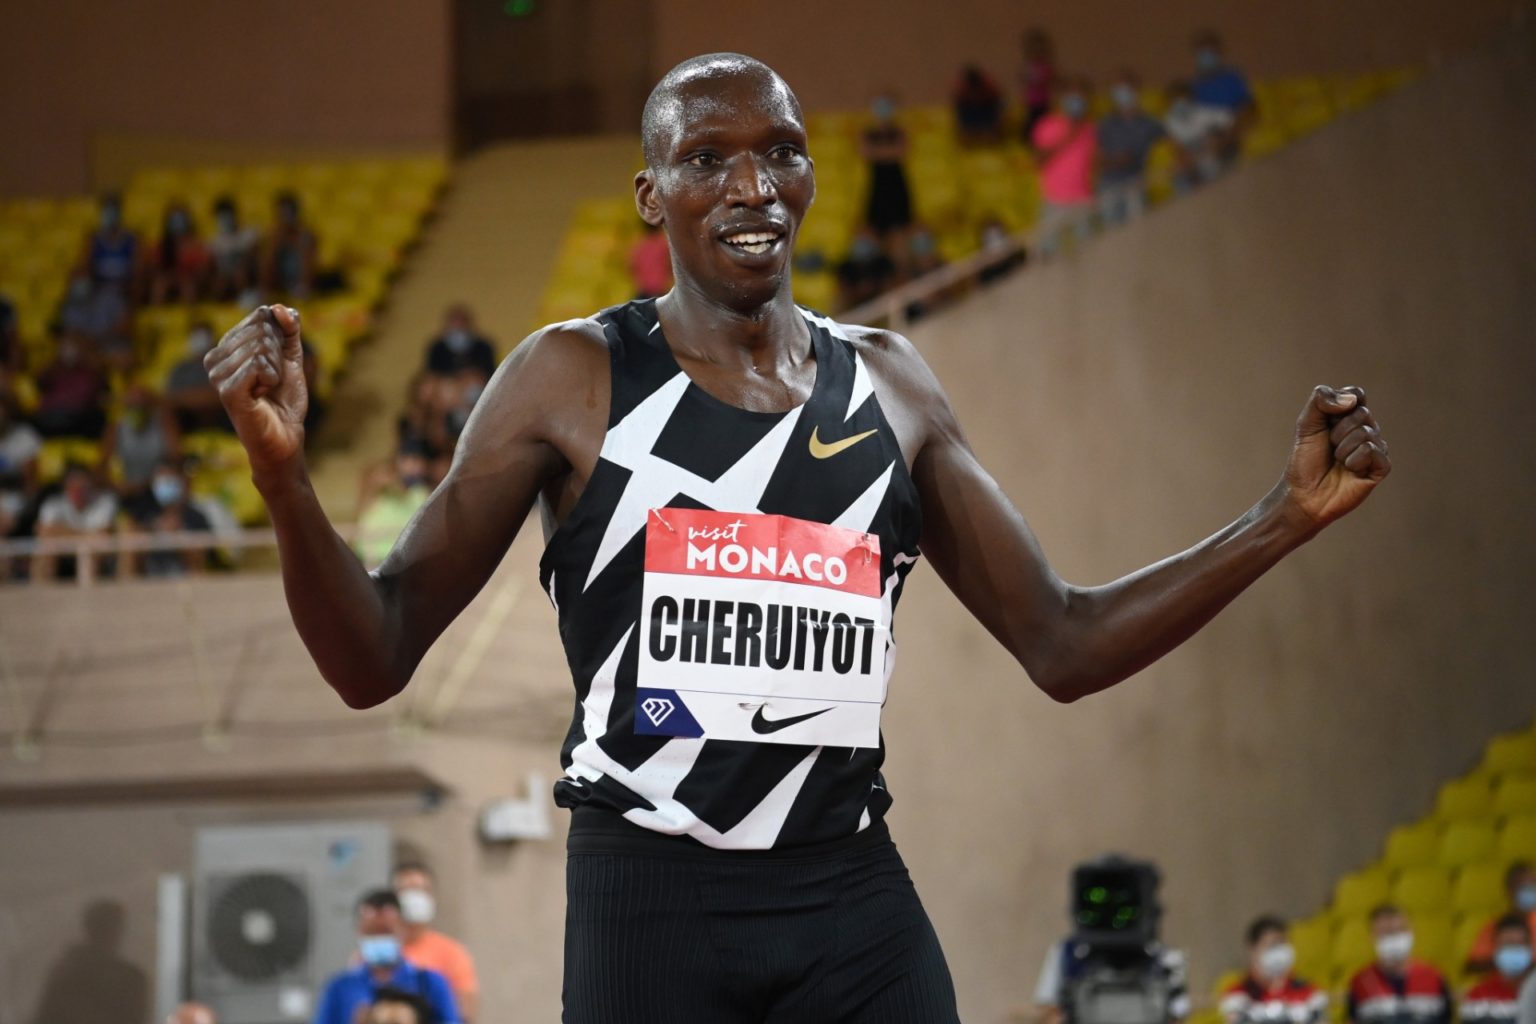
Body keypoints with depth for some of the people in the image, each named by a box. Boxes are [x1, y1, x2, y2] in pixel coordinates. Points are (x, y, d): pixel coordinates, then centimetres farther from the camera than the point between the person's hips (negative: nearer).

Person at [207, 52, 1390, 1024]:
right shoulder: (573, 379, 0)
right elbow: (375, 660, -3)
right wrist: (284, 475, -22)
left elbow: (1061, 643, 16)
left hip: (858, 910, 3)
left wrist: (1289, 517, 7)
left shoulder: (889, 385, 12)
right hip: (652, 902, -3)